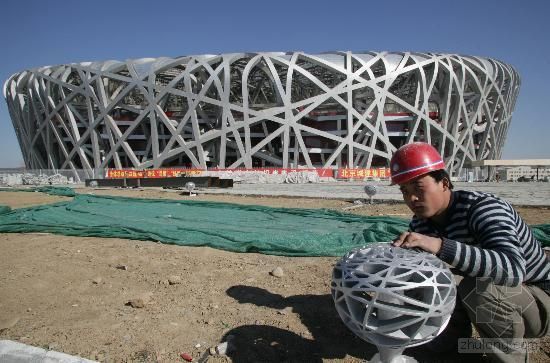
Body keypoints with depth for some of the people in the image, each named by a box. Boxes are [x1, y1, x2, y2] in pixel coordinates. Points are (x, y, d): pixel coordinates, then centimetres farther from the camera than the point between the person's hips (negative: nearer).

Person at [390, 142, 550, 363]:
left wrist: (440, 246, -61)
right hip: (489, 303, 7)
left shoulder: (484, 208, -32)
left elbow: (513, 270, -51)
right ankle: (456, 334, 28)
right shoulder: (420, 224, -8)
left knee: (476, 285, -35)